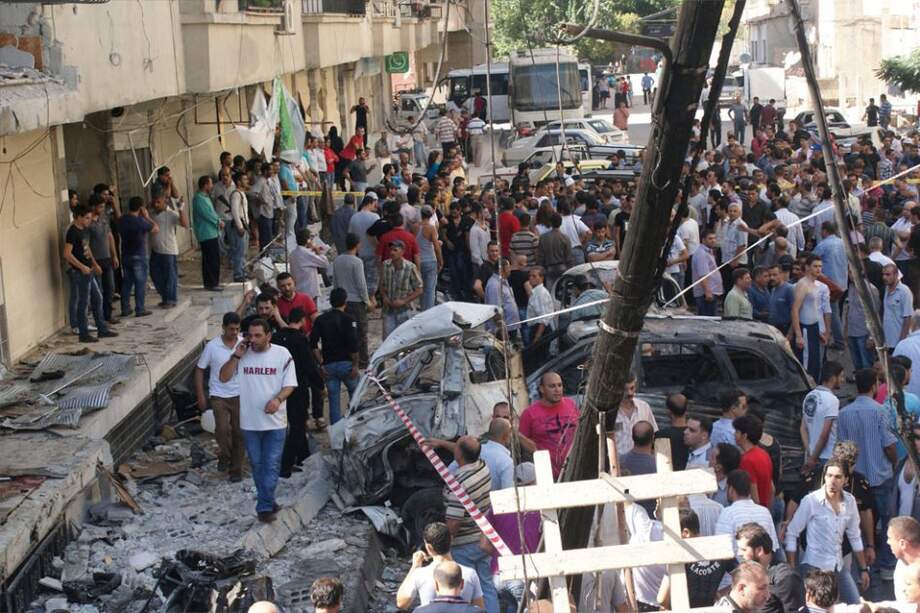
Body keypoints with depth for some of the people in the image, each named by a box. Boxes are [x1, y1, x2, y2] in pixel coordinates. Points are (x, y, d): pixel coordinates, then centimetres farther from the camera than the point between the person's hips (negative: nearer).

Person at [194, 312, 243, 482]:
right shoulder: (212, 346, -7)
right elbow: (200, 369, 1)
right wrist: (200, 396, -2)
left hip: (240, 396, 2)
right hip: (219, 396, -2)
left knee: (239, 433, 6)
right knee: (222, 429, -20)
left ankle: (236, 469, 20)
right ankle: (224, 455, 9)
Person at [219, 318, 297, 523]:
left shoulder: (282, 354, -5)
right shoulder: (242, 354, 1)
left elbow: (290, 384, -4)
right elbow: (224, 377, -1)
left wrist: (278, 399, -22)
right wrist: (236, 356, -12)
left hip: (275, 421, -3)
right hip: (250, 421, 3)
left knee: (272, 465, -3)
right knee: (257, 464, 11)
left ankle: (264, 506, 0)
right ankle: (267, 502, 24)